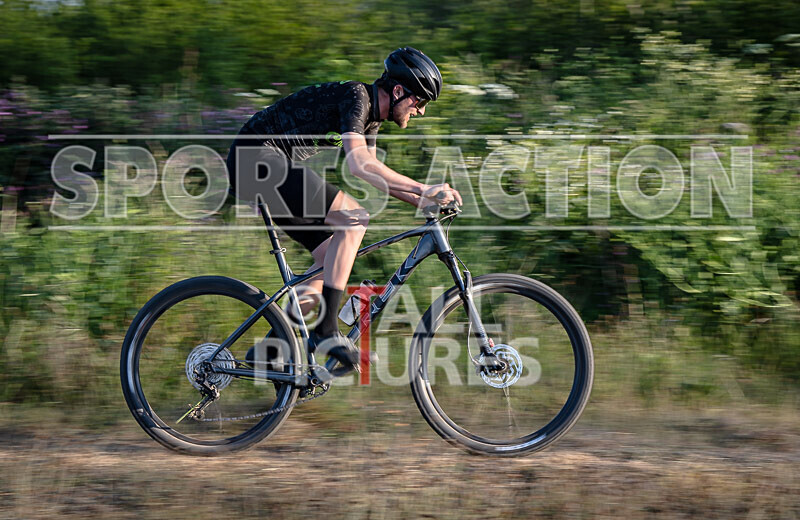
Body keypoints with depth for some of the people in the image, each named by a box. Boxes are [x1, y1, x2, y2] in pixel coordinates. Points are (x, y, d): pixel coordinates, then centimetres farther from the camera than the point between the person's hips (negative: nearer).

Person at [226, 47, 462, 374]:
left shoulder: (372, 115, 15)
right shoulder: (355, 96, -15)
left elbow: (373, 173, 23)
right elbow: (359, 164, -28)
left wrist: (422, 202, 13)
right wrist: (424, 190, -26)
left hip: (271, 164, 10)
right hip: (257, 159, -10)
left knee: (331, 254, 7)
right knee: (354, 219, -17)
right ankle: (326, 331, -18)